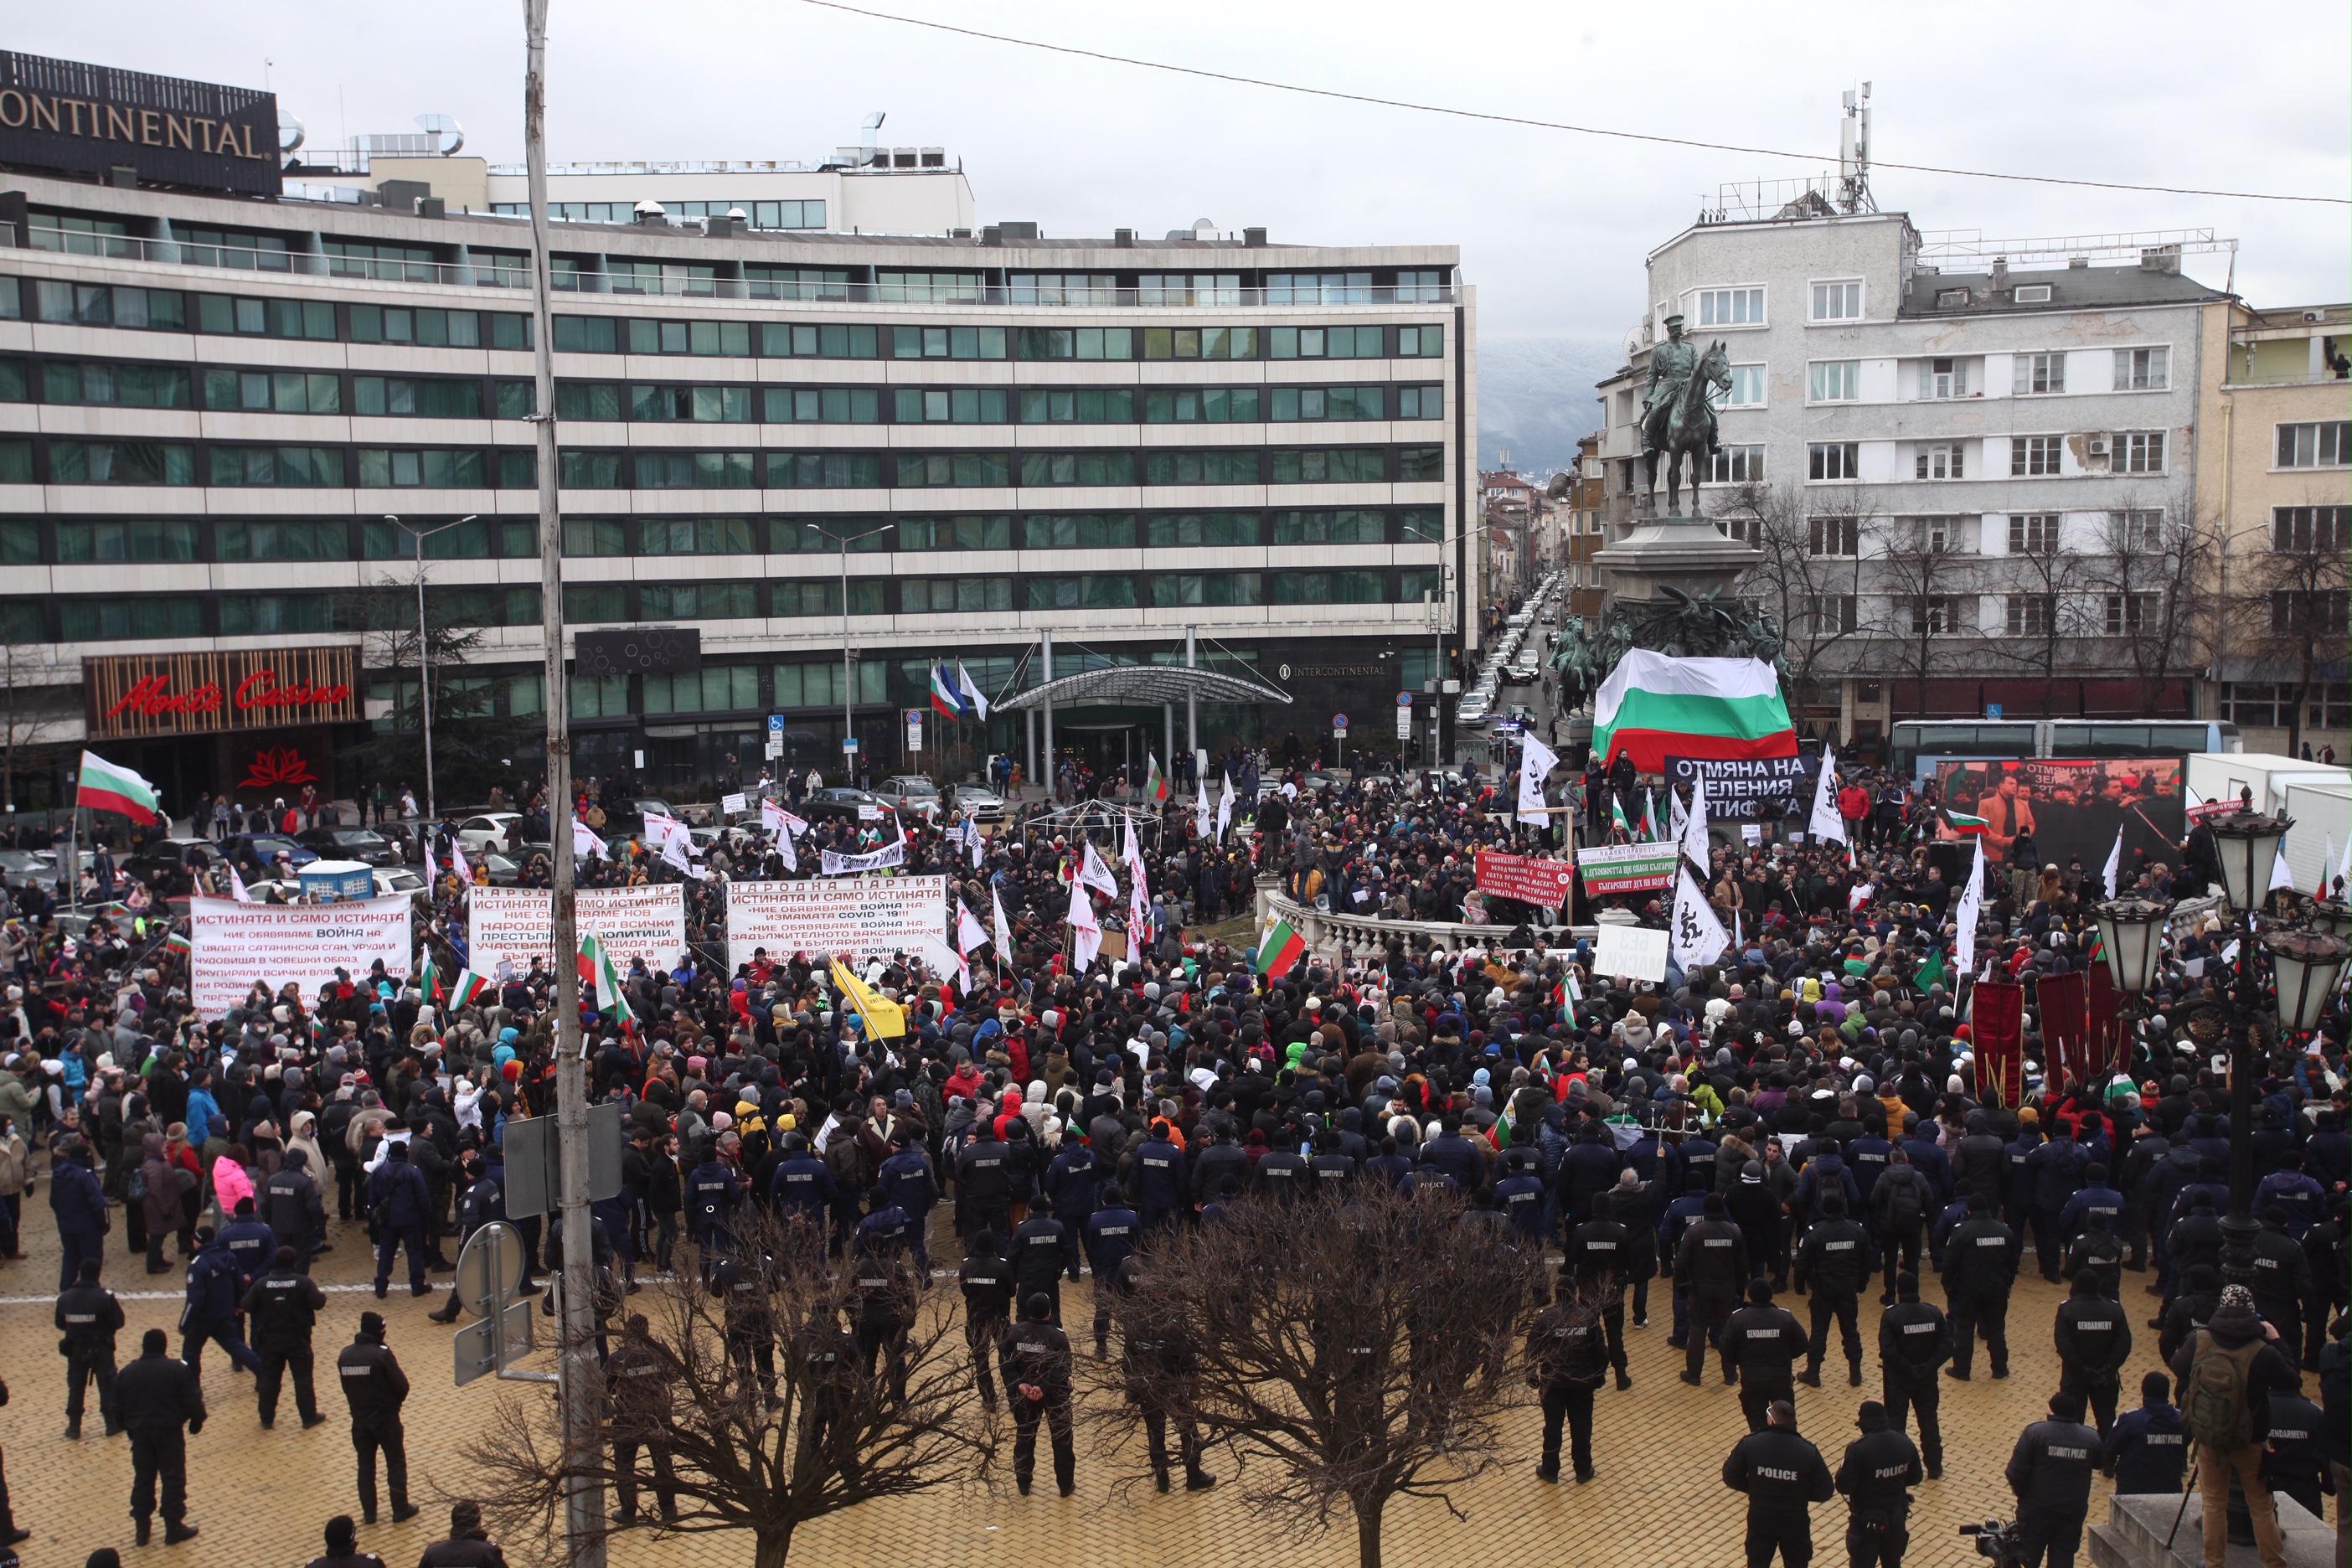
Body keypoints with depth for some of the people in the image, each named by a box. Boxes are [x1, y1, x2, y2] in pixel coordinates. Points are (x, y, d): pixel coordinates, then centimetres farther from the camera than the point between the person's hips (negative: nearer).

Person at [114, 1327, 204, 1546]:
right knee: (173, 1479, 4)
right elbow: (193, 1402, -10)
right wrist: (196, 1423, 6)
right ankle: (174, 1528, 6)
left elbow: (117, 1407, 7)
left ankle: (142, 1528, 16)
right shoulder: (179, 1370, -9)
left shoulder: (126, 1373, 2)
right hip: (170, 1432, -3)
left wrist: (129, 1427, 21)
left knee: (142, 1480, 13)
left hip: (140, 1433, 3)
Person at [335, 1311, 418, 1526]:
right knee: (396, 1463, 9)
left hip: (359, 1419, 5)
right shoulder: (381, 1354, -19)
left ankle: (369, 1512, 19)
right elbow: (402, 1386, -16)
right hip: (385, 1417, -5)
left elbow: (346, 1387, 6)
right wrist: (394, 1401, 5)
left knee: (365, 1465, 14)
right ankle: (400, 1509, 14)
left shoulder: (345, 1355, -3)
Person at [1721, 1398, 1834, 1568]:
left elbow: (1731, 1478, -6)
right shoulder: (1808, 1452, -17)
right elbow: (1825, 1492, -8)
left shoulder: (1749, 1444, -17)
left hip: (1760, 1520, 0)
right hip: (1795, 1522, 0)